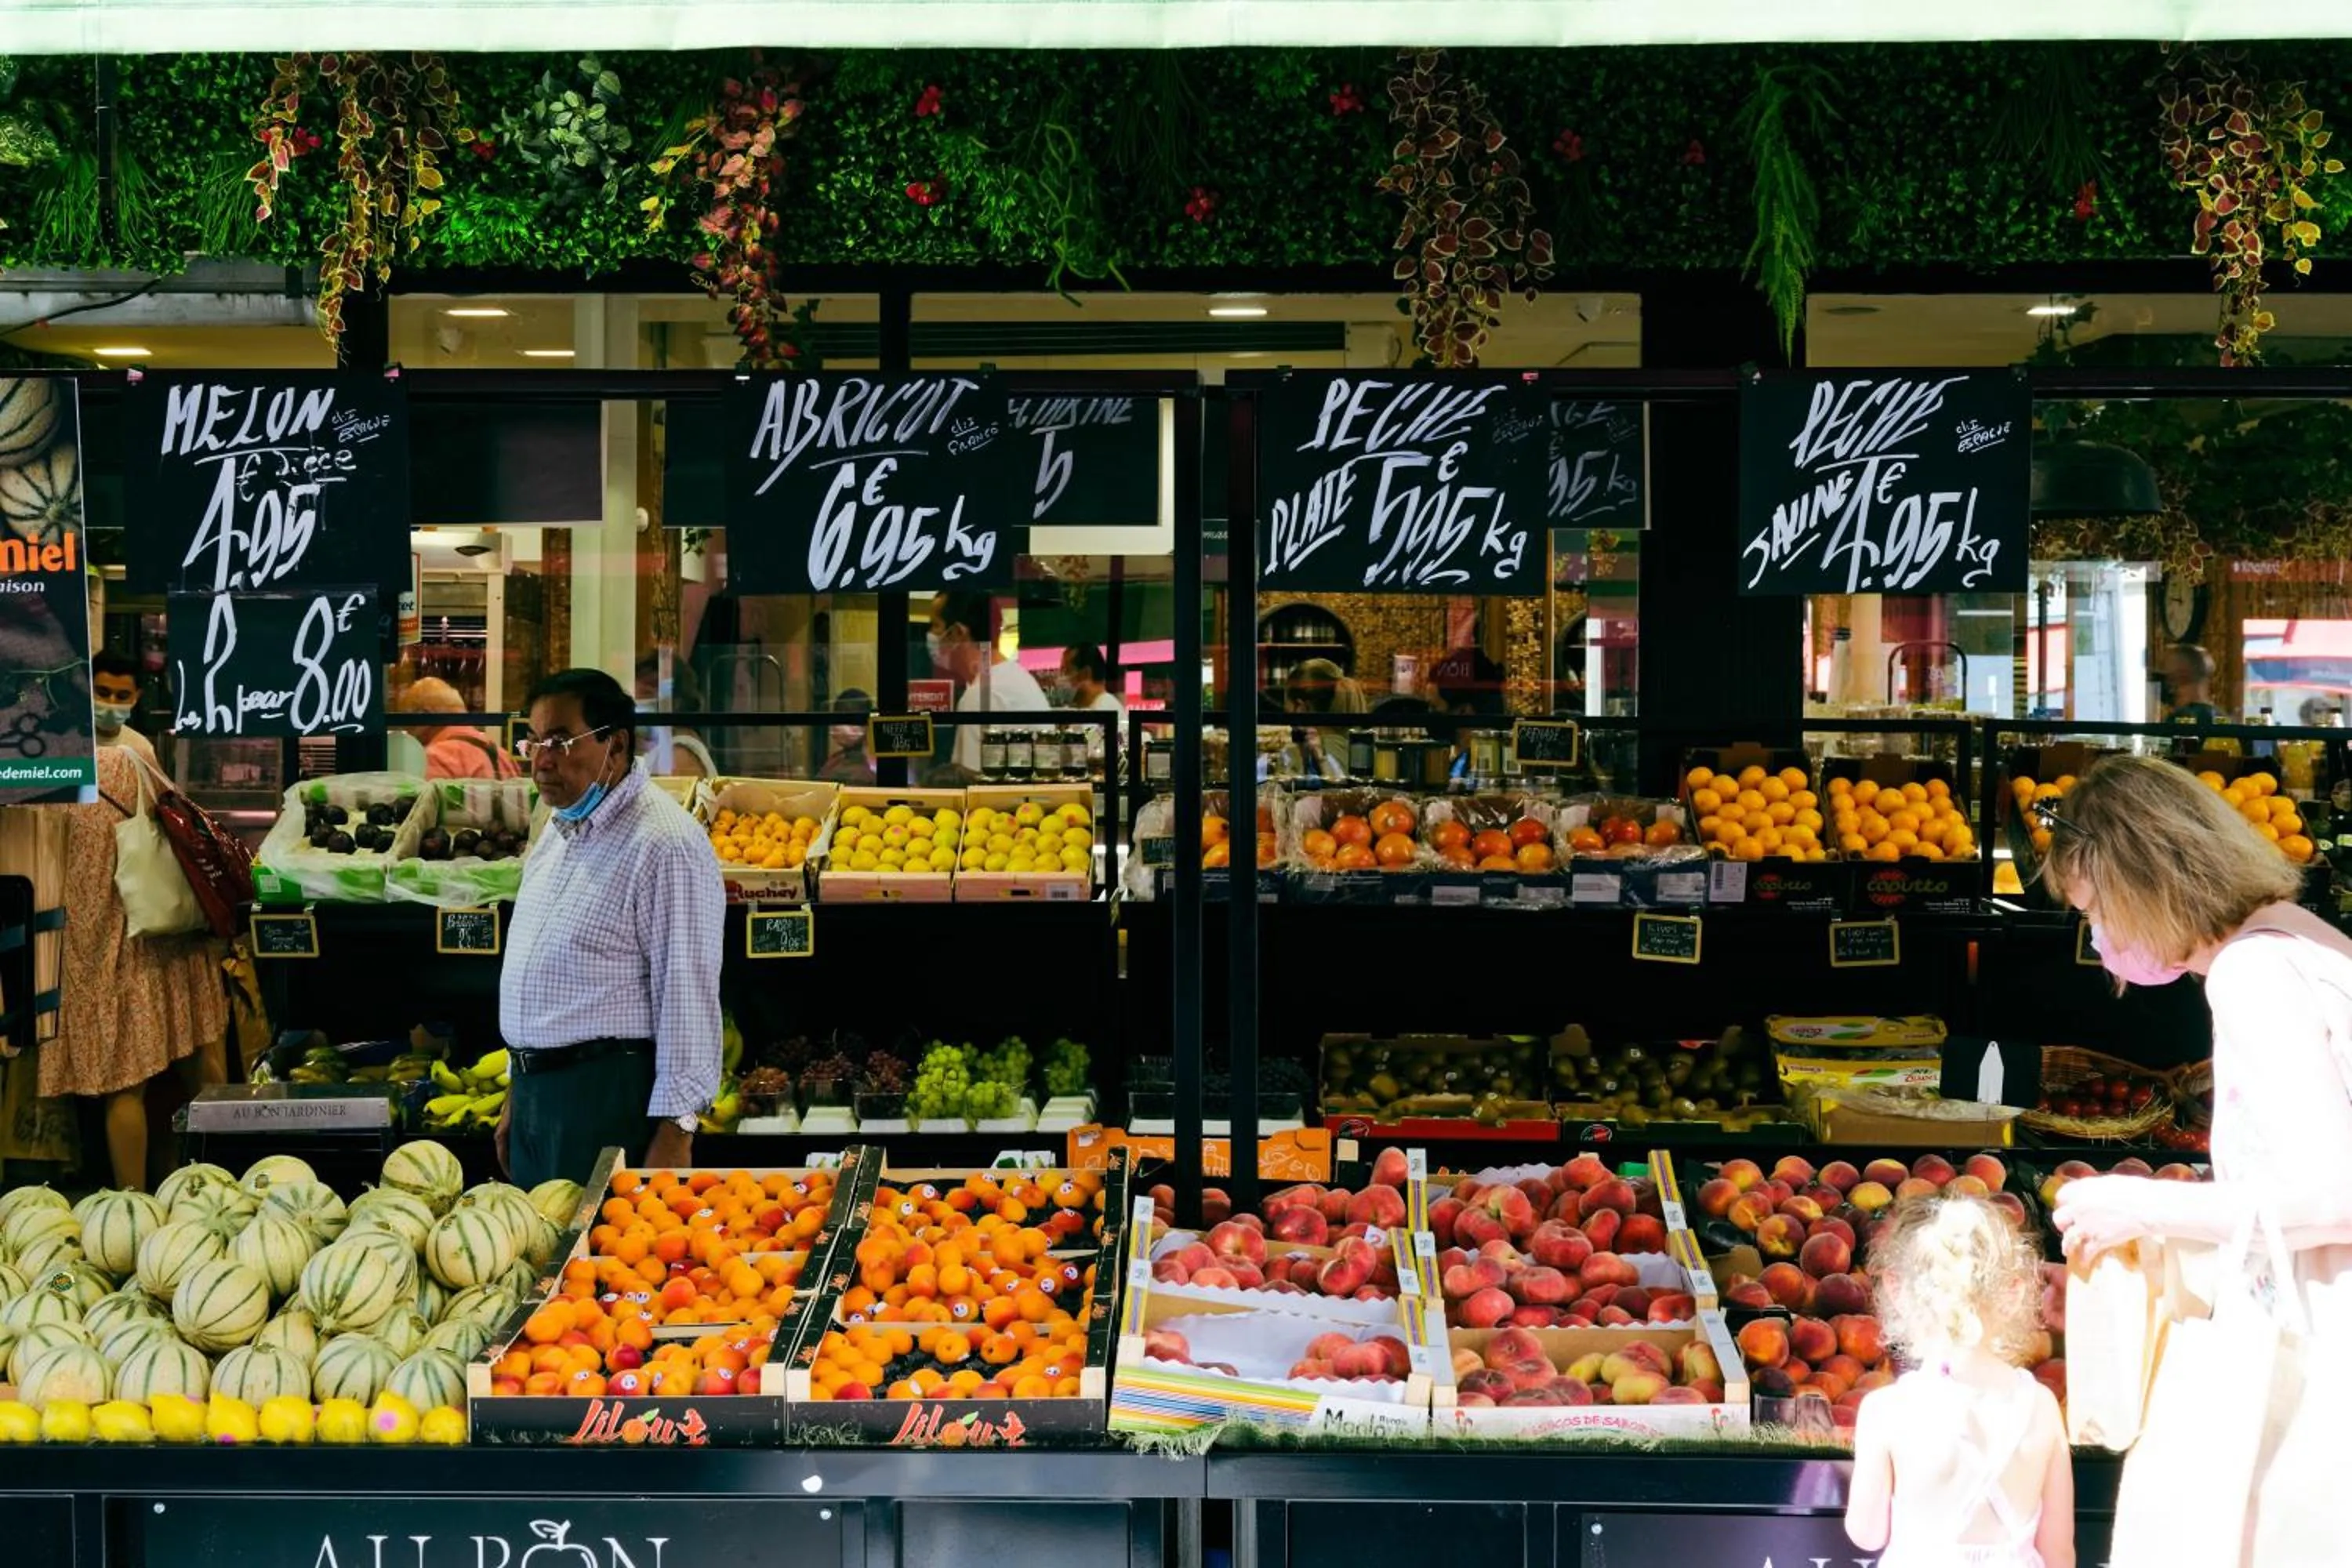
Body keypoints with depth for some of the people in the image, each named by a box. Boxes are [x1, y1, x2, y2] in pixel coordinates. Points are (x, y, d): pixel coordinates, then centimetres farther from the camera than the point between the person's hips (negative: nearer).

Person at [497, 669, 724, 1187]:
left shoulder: (665, 843, -15)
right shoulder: (558, 829, 14)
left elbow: (689, 997, -18)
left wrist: (673, 1133, -21)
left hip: (610, 1097, -9)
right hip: (537, 1087, 9)